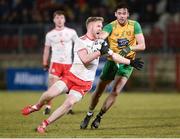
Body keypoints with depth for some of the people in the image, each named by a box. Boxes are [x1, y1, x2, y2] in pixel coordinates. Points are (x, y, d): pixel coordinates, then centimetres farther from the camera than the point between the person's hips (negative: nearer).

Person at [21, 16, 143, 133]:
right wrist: (100, 52, -24)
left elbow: (114, 56, 16)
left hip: (85, 83, 3)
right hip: (72, 76, -3)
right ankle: (37, 106, 13)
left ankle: (45, 124, -8)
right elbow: (85, 59, -20)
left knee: (69, 103, -18)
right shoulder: (81, 42, -7)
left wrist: (131, 62, 13)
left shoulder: (100, 43, 11)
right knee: (50, 94, -20)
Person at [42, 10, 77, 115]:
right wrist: (45, 64, 8)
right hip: (55, 63, -1)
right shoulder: (50, 35, 6)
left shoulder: (71, 32, 4)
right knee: (52, 85, -12)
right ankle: (48, 107, -8)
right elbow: (47, 49, 13)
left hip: (68, 63, 1)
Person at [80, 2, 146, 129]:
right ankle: (89, 115, 27)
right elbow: (101, 36, -34)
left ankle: (99, 117, 3)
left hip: (127, 63, -1)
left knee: (116, 91, -14)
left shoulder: (135, 25, -10)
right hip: (112, 60, 1)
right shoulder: (111, 26, -13)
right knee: (99, 90, 5)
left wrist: (129, 48, -30)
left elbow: (142, 46, -12)